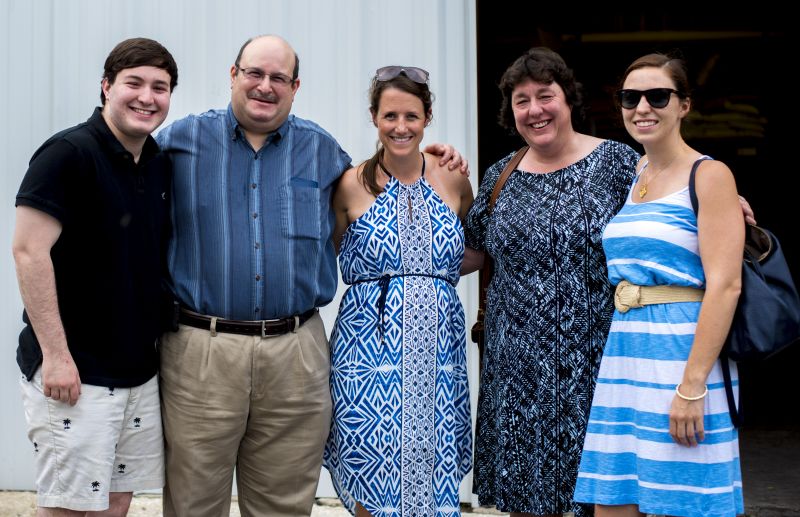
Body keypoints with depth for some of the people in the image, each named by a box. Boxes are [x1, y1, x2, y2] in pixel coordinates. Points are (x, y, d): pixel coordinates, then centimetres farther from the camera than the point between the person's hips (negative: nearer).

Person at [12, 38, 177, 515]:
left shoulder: (161, 164, 9)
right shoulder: (69, 153, -13)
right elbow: (30, 251, -18)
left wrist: (163, 337, 14)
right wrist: (55, 354, -20)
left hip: (141, 369, 7)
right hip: (74, 371, -7)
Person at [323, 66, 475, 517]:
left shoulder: (453, 180, 5)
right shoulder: (352, 185, 0)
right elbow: (331, 259, 12)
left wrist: (442, 270, 6)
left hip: (438, 349, 2)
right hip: (369, 344, -2)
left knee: (434, 480, 4)